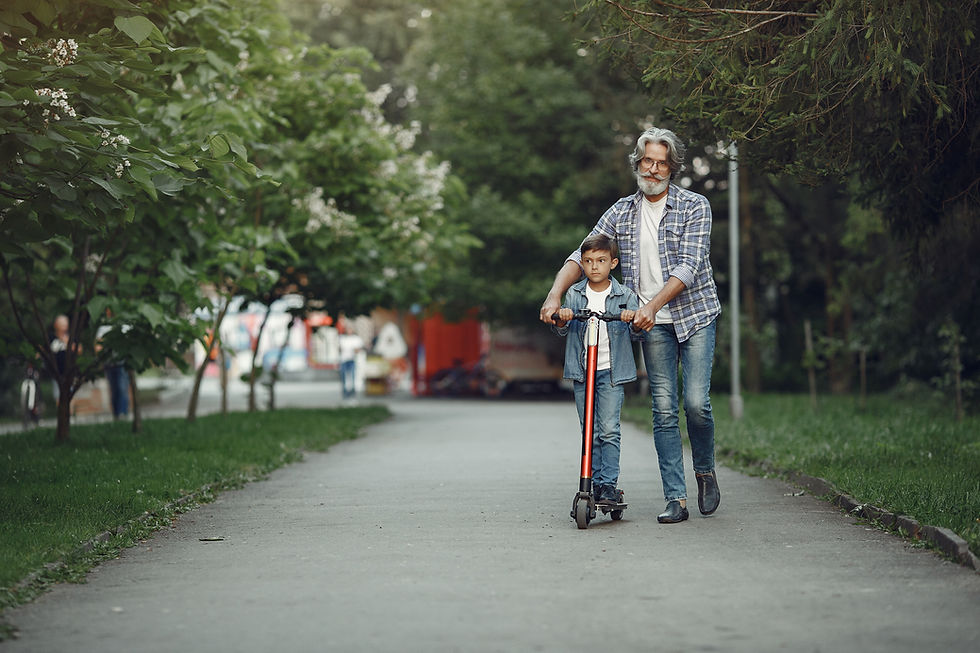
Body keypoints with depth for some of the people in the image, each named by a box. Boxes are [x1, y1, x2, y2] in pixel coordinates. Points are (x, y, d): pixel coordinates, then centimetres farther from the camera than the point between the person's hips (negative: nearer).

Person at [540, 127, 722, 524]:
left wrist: (651, 305, -28)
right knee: (663, 410, -3)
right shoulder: (622, 212, 7)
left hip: (695, 314, -3)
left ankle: (705, 471, 16)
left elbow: (688, 266, -16)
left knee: (696, 402, -11)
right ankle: (676, 499, -2)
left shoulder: (695, 207, -5)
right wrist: (555, 294, -14)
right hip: (654, 324, 3)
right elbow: (581, 256, 4)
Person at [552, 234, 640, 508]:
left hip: (612, 372, -2)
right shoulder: (574, 294, 5)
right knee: (590, 433, 5)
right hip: (582, 371, 2)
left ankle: (609, 485, -5)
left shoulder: (625, 295, 1)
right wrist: (562, 318, -24)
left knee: (609, 430, -10)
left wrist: (632, 319, -26)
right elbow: (562, 330, -2)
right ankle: (596, 484, 11)